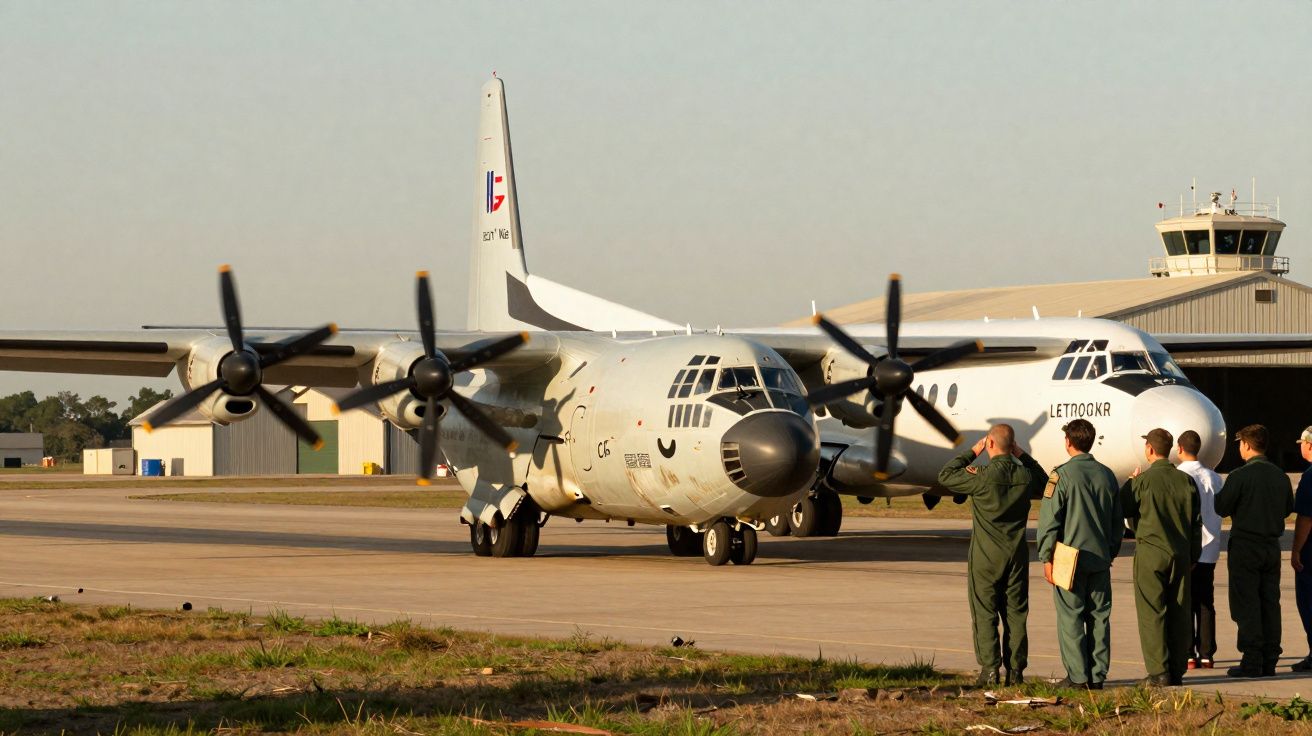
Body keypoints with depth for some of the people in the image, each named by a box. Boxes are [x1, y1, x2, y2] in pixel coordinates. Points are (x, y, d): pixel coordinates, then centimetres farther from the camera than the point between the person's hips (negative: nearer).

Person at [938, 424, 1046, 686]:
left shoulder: (983, 477, -17)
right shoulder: (1025, 475, -2)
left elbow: (945, 476, -4)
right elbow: (1044, 485, 23)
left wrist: (972, 453, 2)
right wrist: (1022, 456, 18)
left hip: (986, 556, -4)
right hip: (1017, 555, 4)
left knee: (985, 614, 2)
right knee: (1015, 613, 8)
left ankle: (990, 669, -2)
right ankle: (1016, 670, 8)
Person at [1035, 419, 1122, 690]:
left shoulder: (1062, 475, -10)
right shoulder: (1107, 475, 8)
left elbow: (1049, 520, -10)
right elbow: (1118, 522, 15)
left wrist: (1047, 558, -6)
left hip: (1070, 558, -5)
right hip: (1101, 560, 5)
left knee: (1070, 617, 0)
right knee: (1099, 617, 8)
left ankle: (1078, 676, -3)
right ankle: (1098, 675, 9)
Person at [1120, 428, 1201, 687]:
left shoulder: (1143, 480, -10)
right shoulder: (1186, 481, 6)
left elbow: (1123, 509, 0)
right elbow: (1196, 522, 10)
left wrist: (1130, 482, 14)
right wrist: (1193, 556, 19)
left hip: (1150, 552, -5)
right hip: (1181, 554, 5)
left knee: (1152, 613, -2)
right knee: (1179, 613, 7)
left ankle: (1158, 672, -7)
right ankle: (1177, 671, 9)